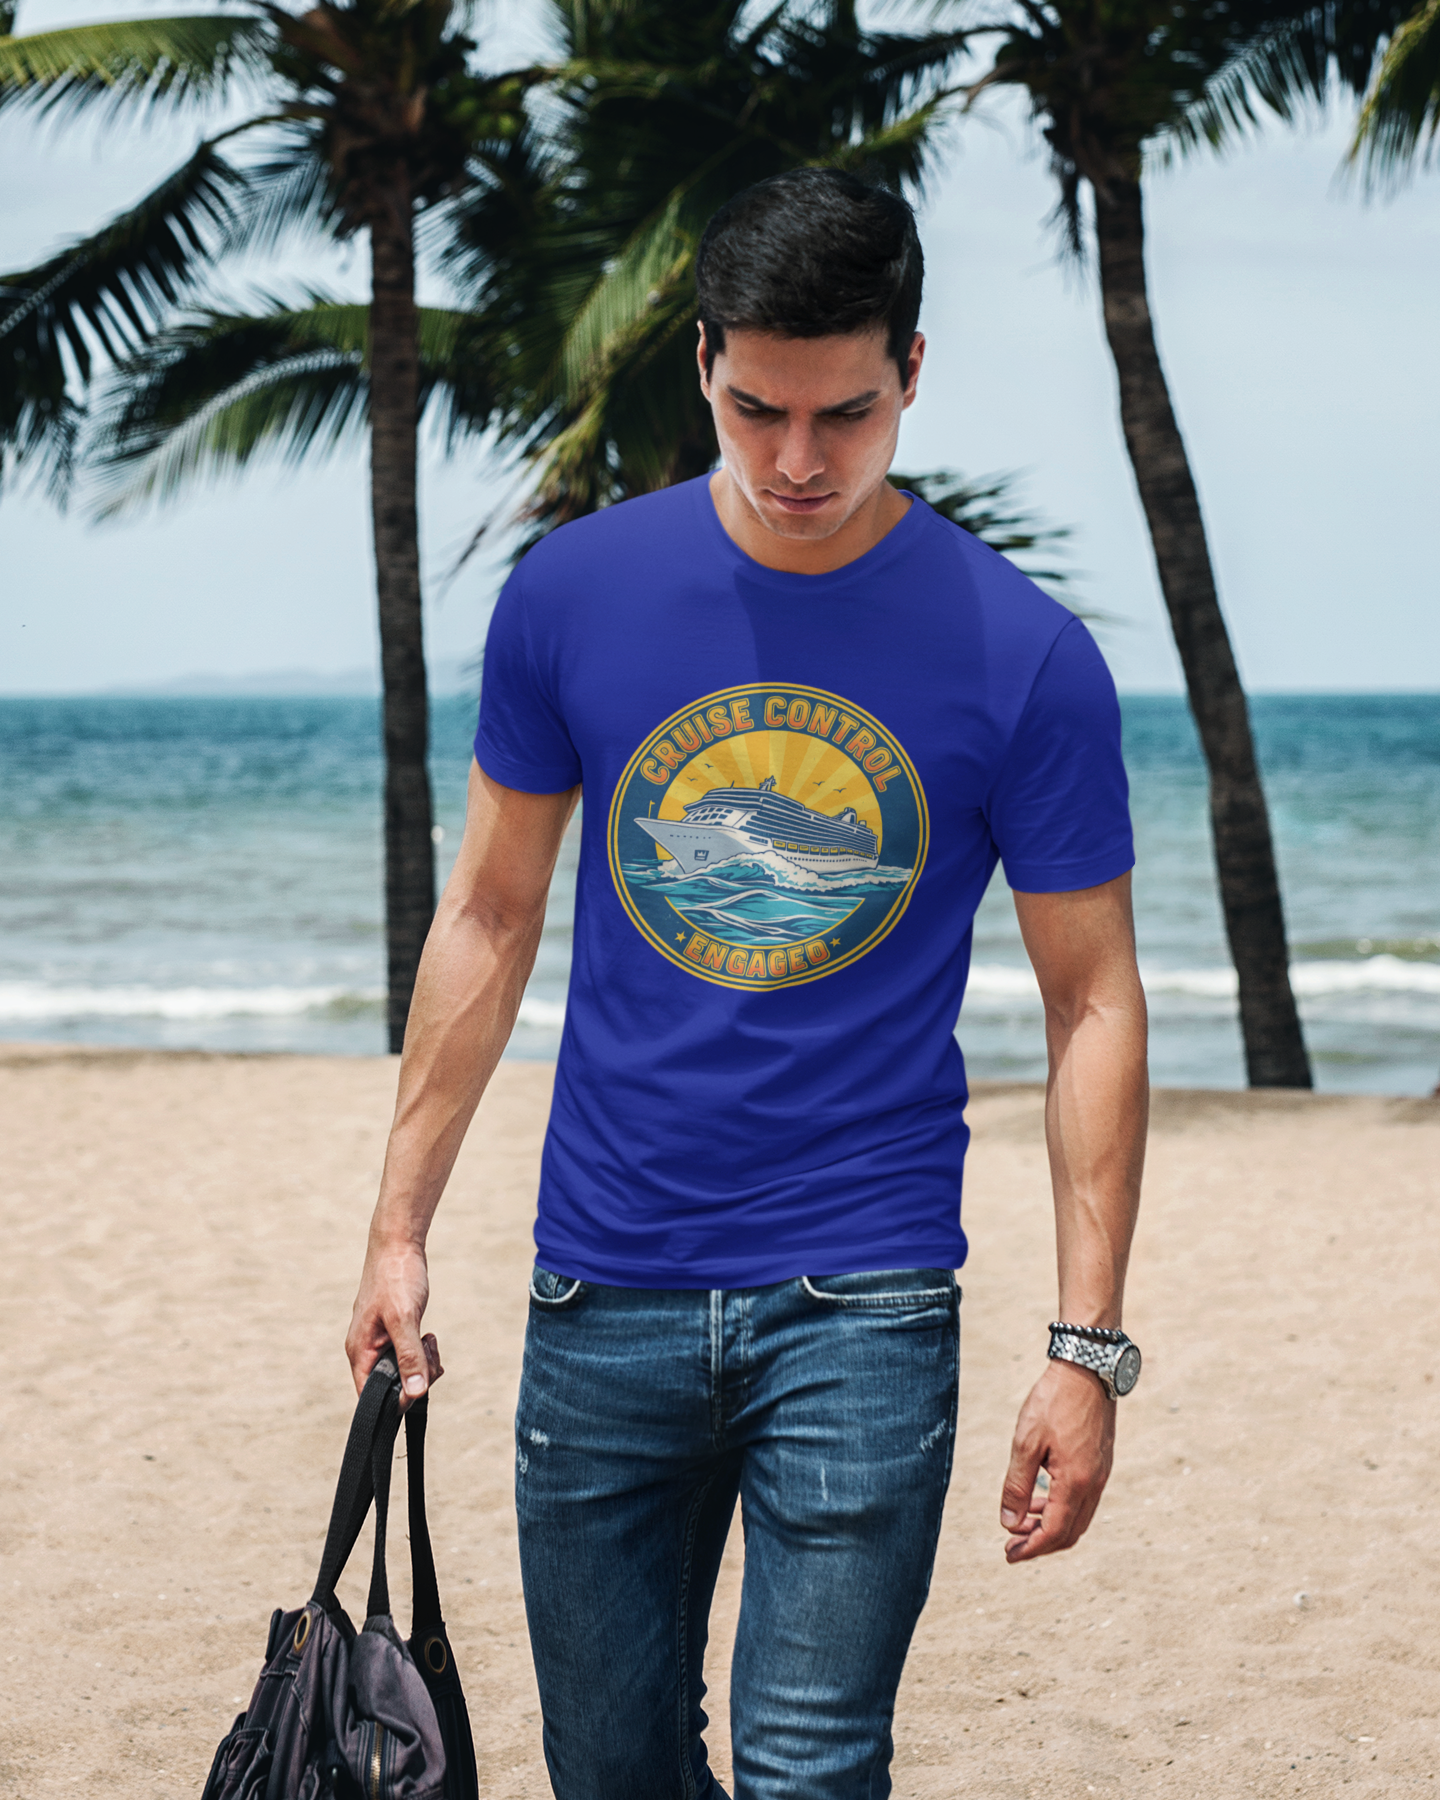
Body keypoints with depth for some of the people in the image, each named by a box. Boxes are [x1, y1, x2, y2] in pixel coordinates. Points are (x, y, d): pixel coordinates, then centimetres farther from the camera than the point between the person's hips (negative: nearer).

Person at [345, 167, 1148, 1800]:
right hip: (602, 1296, 3)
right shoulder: (572, 595, -1)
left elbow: (1093, 1003, -2)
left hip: (863, 1304, -3)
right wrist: (399, 1223, 7)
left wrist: (1088, 1343, -7)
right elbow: (491, 914, 9)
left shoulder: (1024, 657, -8)